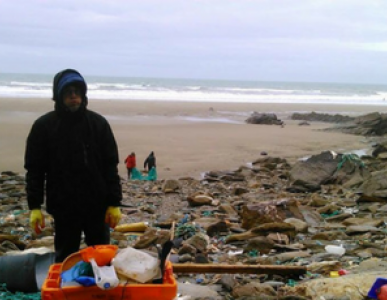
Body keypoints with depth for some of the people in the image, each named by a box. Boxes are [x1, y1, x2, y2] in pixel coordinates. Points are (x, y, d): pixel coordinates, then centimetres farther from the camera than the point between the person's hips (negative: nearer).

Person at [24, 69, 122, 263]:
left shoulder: (98, 123, 0)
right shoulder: (43, 126, -3)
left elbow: (110, 166, 1)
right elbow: (34, 169, -1)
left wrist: (114, 203, -3)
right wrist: (34, 206, -7)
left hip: (97, 205, 1)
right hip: (63, 206, -1)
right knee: (65, 259, 10)